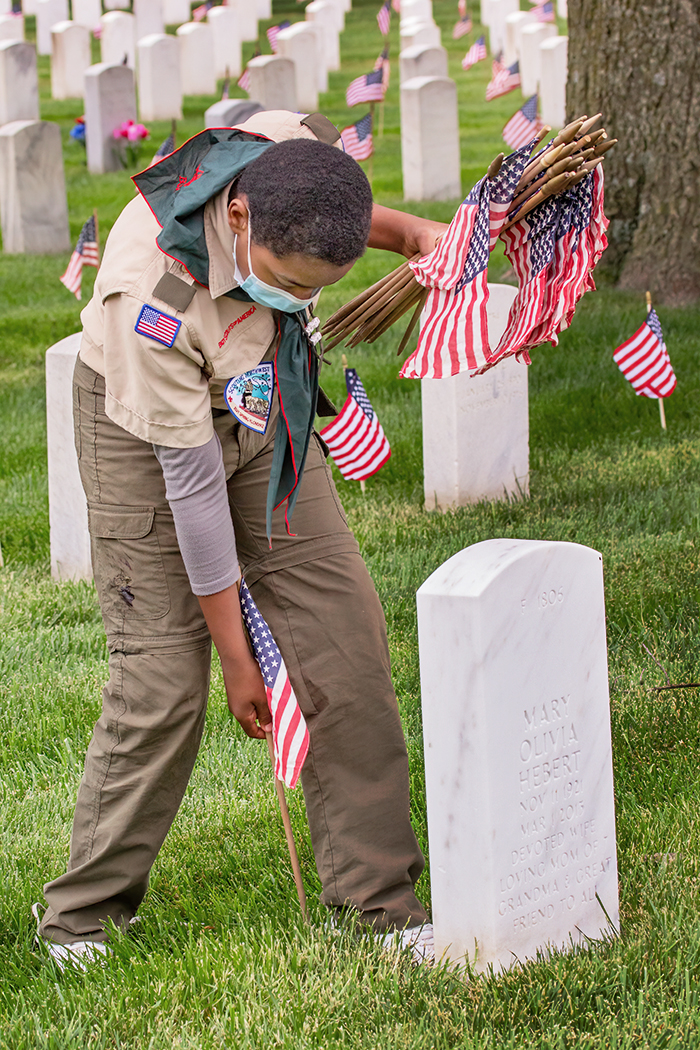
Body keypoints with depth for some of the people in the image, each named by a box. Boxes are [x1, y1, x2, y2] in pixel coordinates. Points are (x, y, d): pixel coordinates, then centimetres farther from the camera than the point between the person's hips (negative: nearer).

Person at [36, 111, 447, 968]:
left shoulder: (301, 150, -26)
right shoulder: (154, 300, -39)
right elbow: (191, 484, -28)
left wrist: (412, 232, -14)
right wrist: (237, 657, -19)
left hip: (258, 408, 6)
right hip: (145, 424, -5)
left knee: (343, 631, -3)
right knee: (162, 672, -9)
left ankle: (376, 890, 5)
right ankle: (84, 912, 10)